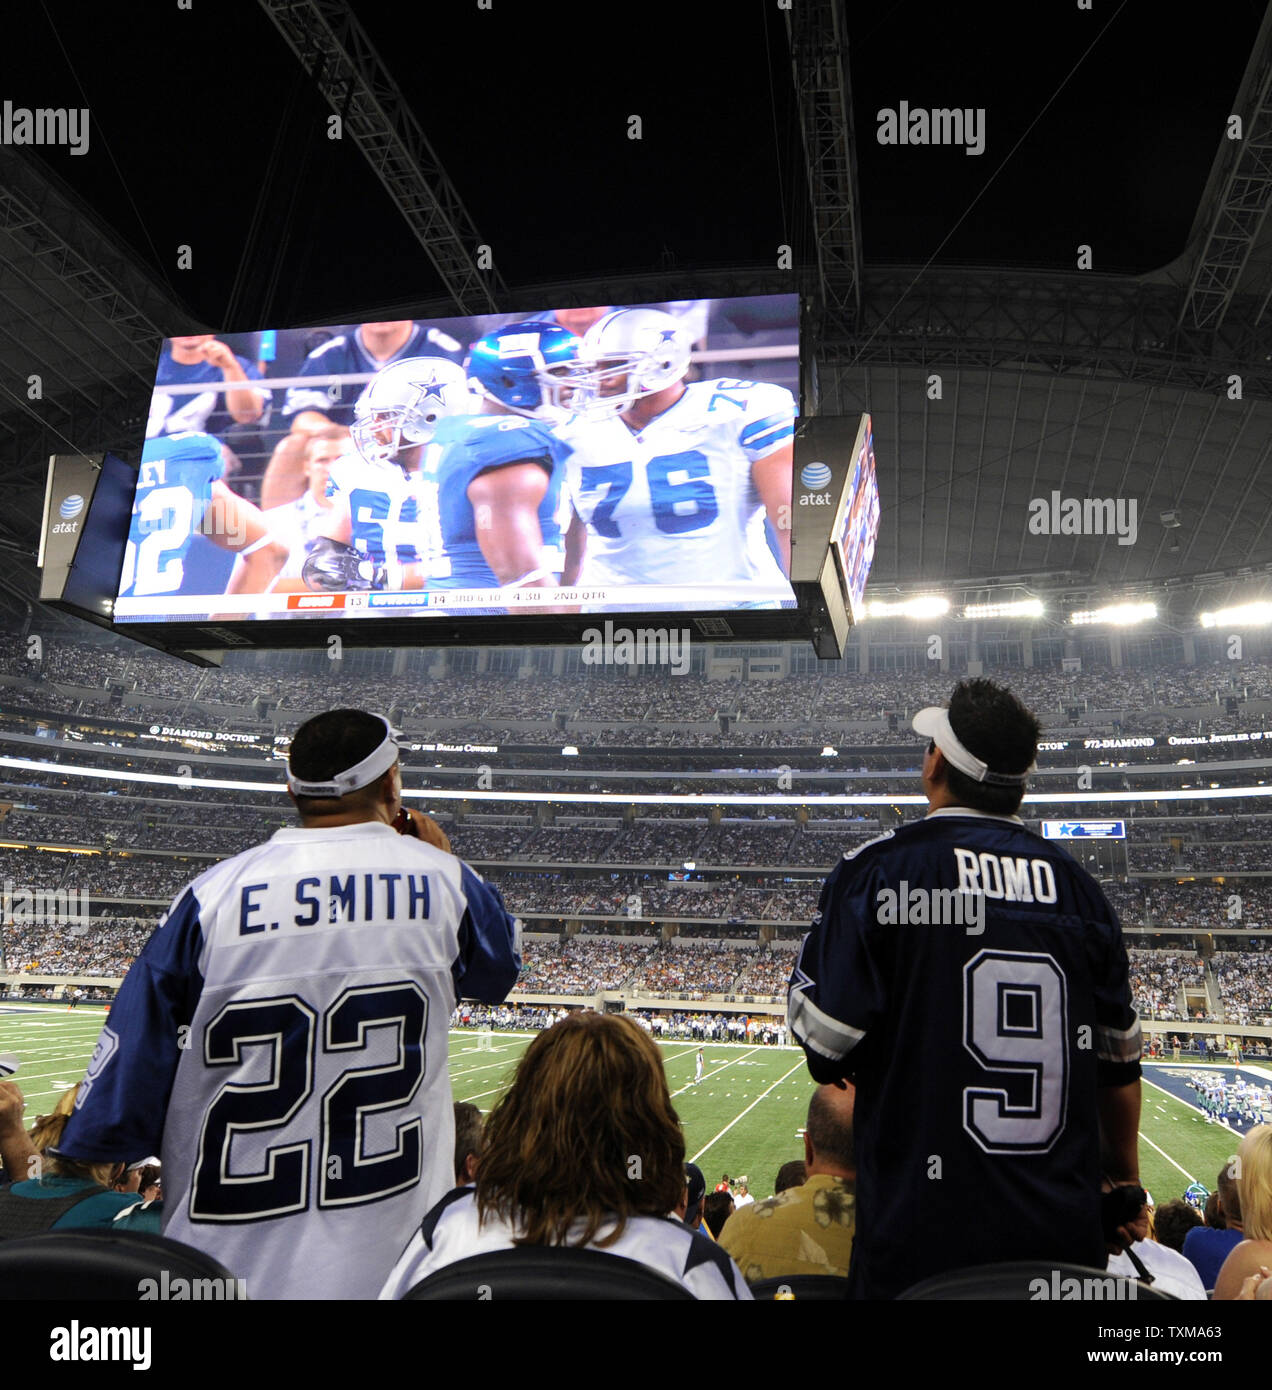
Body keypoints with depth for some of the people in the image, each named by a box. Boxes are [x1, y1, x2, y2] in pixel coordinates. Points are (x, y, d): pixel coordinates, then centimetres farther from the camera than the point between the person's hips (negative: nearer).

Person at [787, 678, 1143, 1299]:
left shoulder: (875, 868, -10)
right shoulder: (1075, 882, 3)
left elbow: (824, 1040, -12)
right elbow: (1117, 1056, 8)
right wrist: (1125, 1176, 24)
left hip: (924, 1230, -3)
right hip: (1064, 1231, 4)